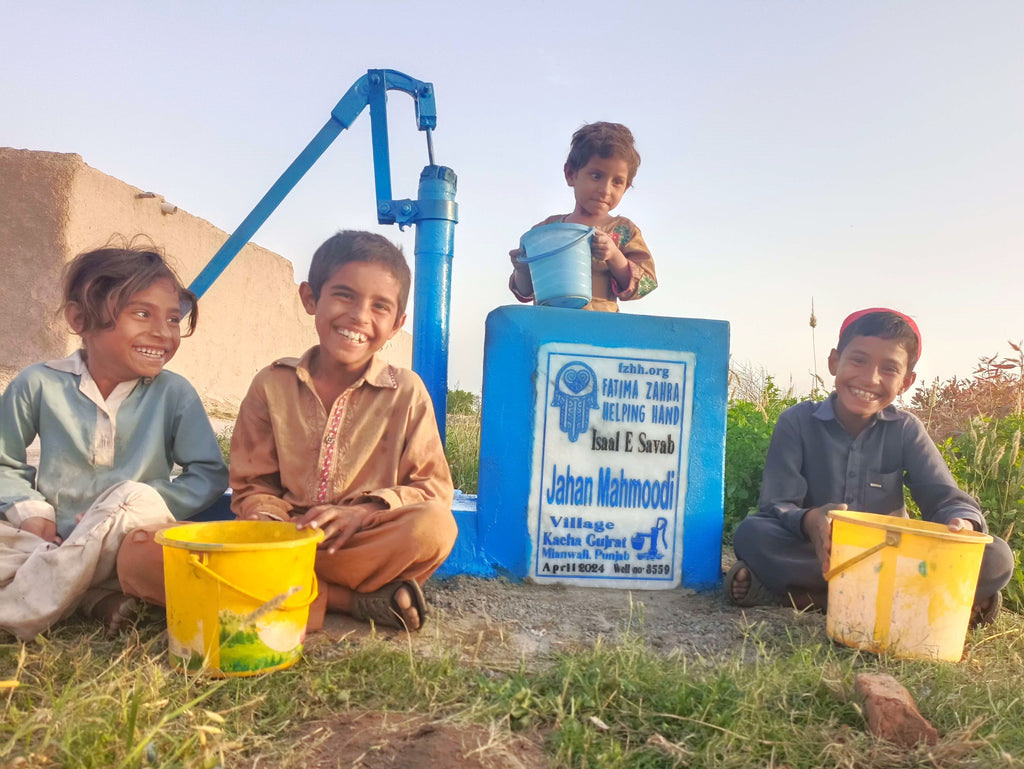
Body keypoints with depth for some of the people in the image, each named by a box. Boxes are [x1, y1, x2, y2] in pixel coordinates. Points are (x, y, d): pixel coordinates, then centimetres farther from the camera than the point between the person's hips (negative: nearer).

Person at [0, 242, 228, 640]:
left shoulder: (174, 394, -7)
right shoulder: (39, 384, -4)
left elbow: (210, 473, -6)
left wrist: (142, 508, -18)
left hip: (126, 546, -1)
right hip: (48, 540, 1)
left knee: (137, 497, -33)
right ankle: (95, 597, -23)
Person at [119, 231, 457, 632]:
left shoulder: (406, 392, 3)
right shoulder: (272, 384, 7)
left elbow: (433, 489, 0)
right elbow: (253, 486, 9)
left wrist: (364, 512, -17)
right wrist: (267, 519, -14)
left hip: (365, 545, -2)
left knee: (436, 527, -34)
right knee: (138, 551, -21)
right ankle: (354, 601, -23)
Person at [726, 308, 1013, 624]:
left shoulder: (906, 430, 0)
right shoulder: (797, 421, -8)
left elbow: (947, 498, -7)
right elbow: (776, 506, -15)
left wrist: (963, 525, -33)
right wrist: (810, 521, -40)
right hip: (816, 554, -2)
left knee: (996, 558, -20)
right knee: (752, 534, -32)